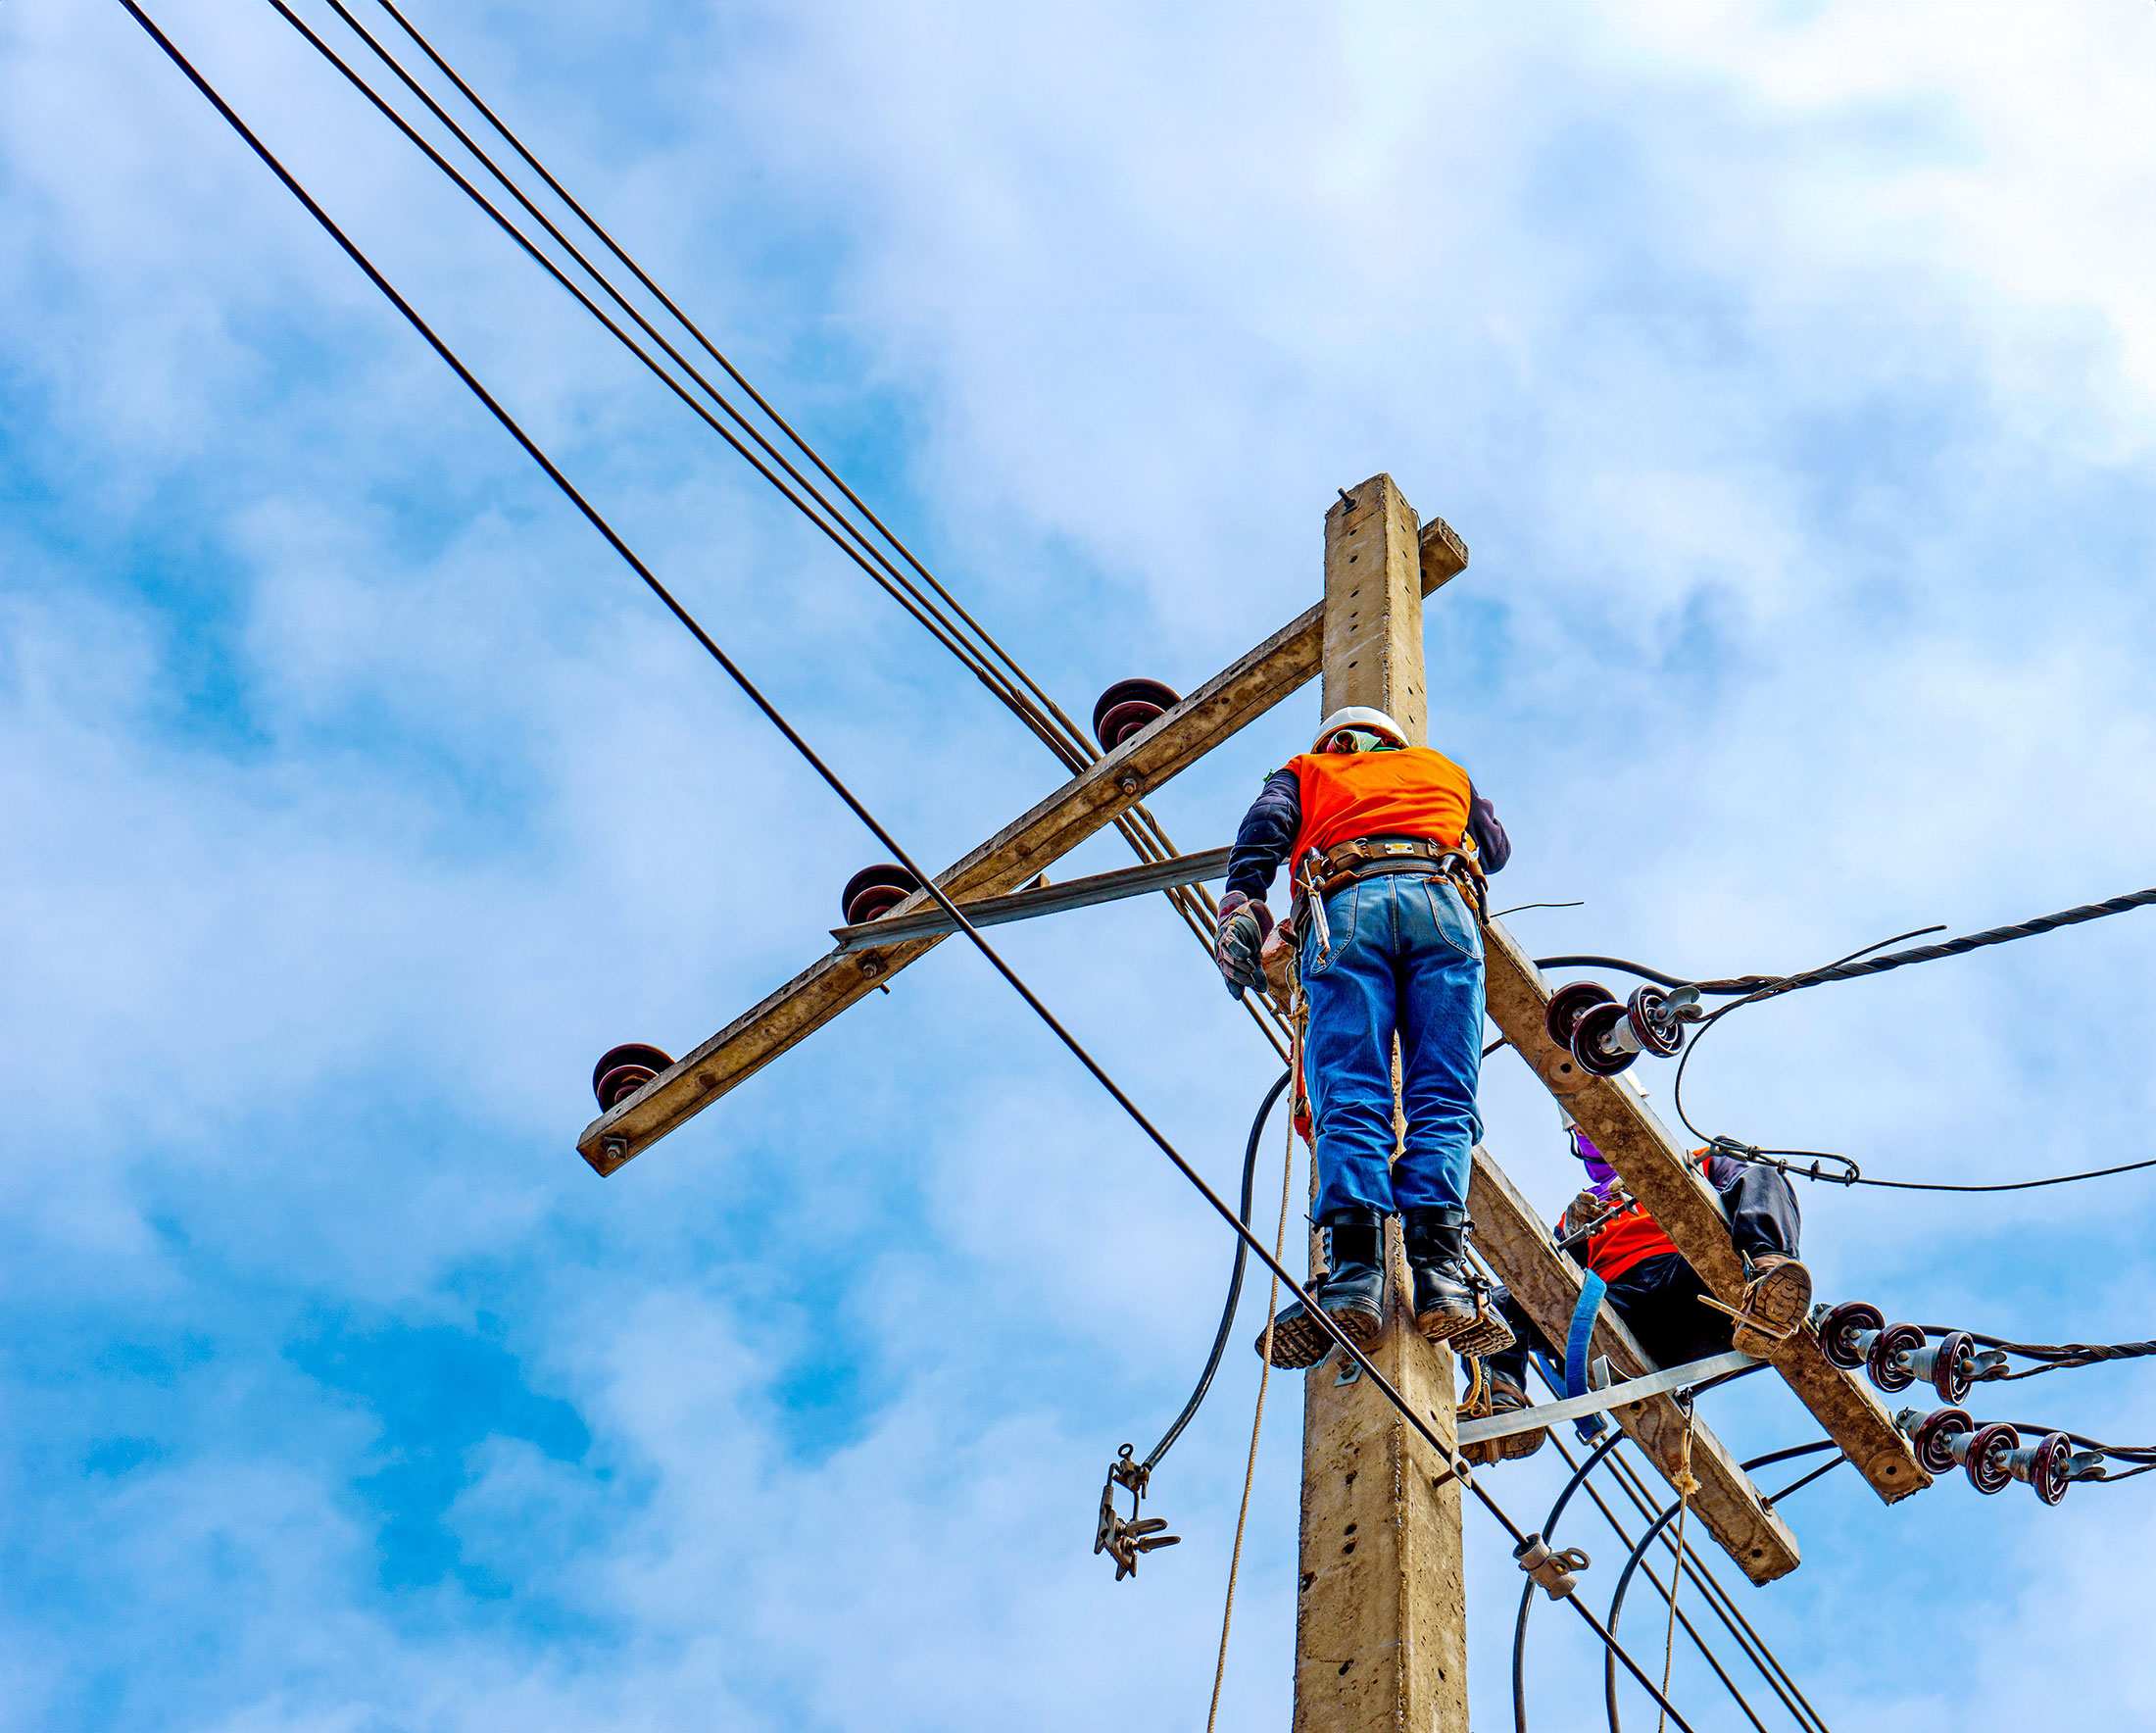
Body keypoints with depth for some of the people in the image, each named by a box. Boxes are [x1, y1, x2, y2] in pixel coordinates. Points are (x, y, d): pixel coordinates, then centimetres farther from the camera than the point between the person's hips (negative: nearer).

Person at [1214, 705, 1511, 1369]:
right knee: (1442, 1100, -9)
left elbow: (1263, 825, 12)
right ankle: (1439, 1275, -29)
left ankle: (1355, 1276, -33)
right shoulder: (1441, 768, 39)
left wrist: (1240, 906, -1)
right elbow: (1497, 847, 51)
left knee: (1350, 1098, -14)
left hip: (1347, 903, -1)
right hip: (1442, 900, 1)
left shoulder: (1305, 772, 33)